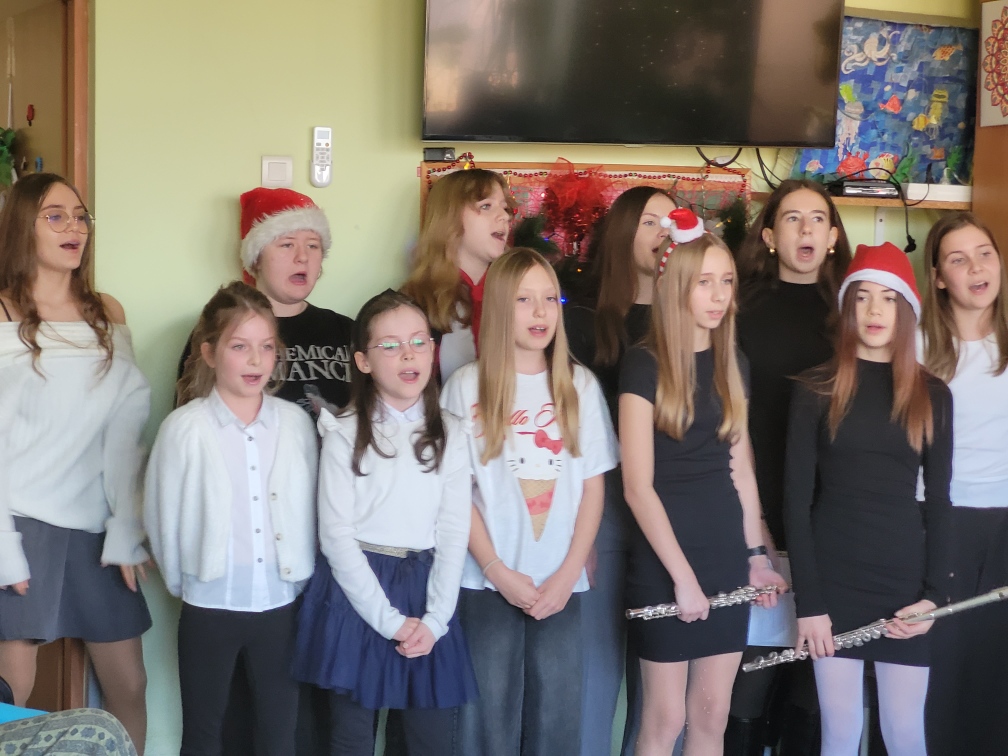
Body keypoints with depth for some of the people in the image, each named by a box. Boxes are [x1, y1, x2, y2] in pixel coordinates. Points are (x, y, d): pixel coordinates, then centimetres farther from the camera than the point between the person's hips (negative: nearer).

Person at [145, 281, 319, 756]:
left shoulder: (296, 422, -3)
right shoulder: (184, 428, -11)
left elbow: (311, 510, 3)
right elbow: (163, 517, -4)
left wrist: (304, 579, 3)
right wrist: (184, 584, 3)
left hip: (282, 604, 2)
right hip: (210, 607, -2)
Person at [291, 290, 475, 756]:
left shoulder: (450, 433, 3)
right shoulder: (345, 434, -5)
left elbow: (454, 532, 0)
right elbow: (336, 535, -9)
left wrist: (434, 619, -10)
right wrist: (389, 620, -13)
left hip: (424, 588, 2)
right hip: (356, 593, -2)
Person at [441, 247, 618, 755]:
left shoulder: (580, 385, 6)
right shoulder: (466, 387, -1)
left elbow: (592, 486, 4)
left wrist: (568, 572, -5)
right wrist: (497, 571, -9)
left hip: (561, 584, 2)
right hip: (488, 581, -2)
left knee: (556, 714, 6)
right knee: (491, 713, 4)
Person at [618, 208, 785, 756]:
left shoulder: (730, 363, 9)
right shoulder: (644, 366, -10)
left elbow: (741, 469, 14)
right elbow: (638, 487, -13)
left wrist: (756, 552, 11)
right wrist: (682, 573, -15)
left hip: (726, 553, 6)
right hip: (665, 561, -5)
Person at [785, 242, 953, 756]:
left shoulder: (932, 396, 5)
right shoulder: (816, 389, -1)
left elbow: (937, 500, 7)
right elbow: (796, 499, -4)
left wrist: (935, 594, -4)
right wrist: (807, 600, -10)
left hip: (903, 575, 1)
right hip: (832, 577, -1)